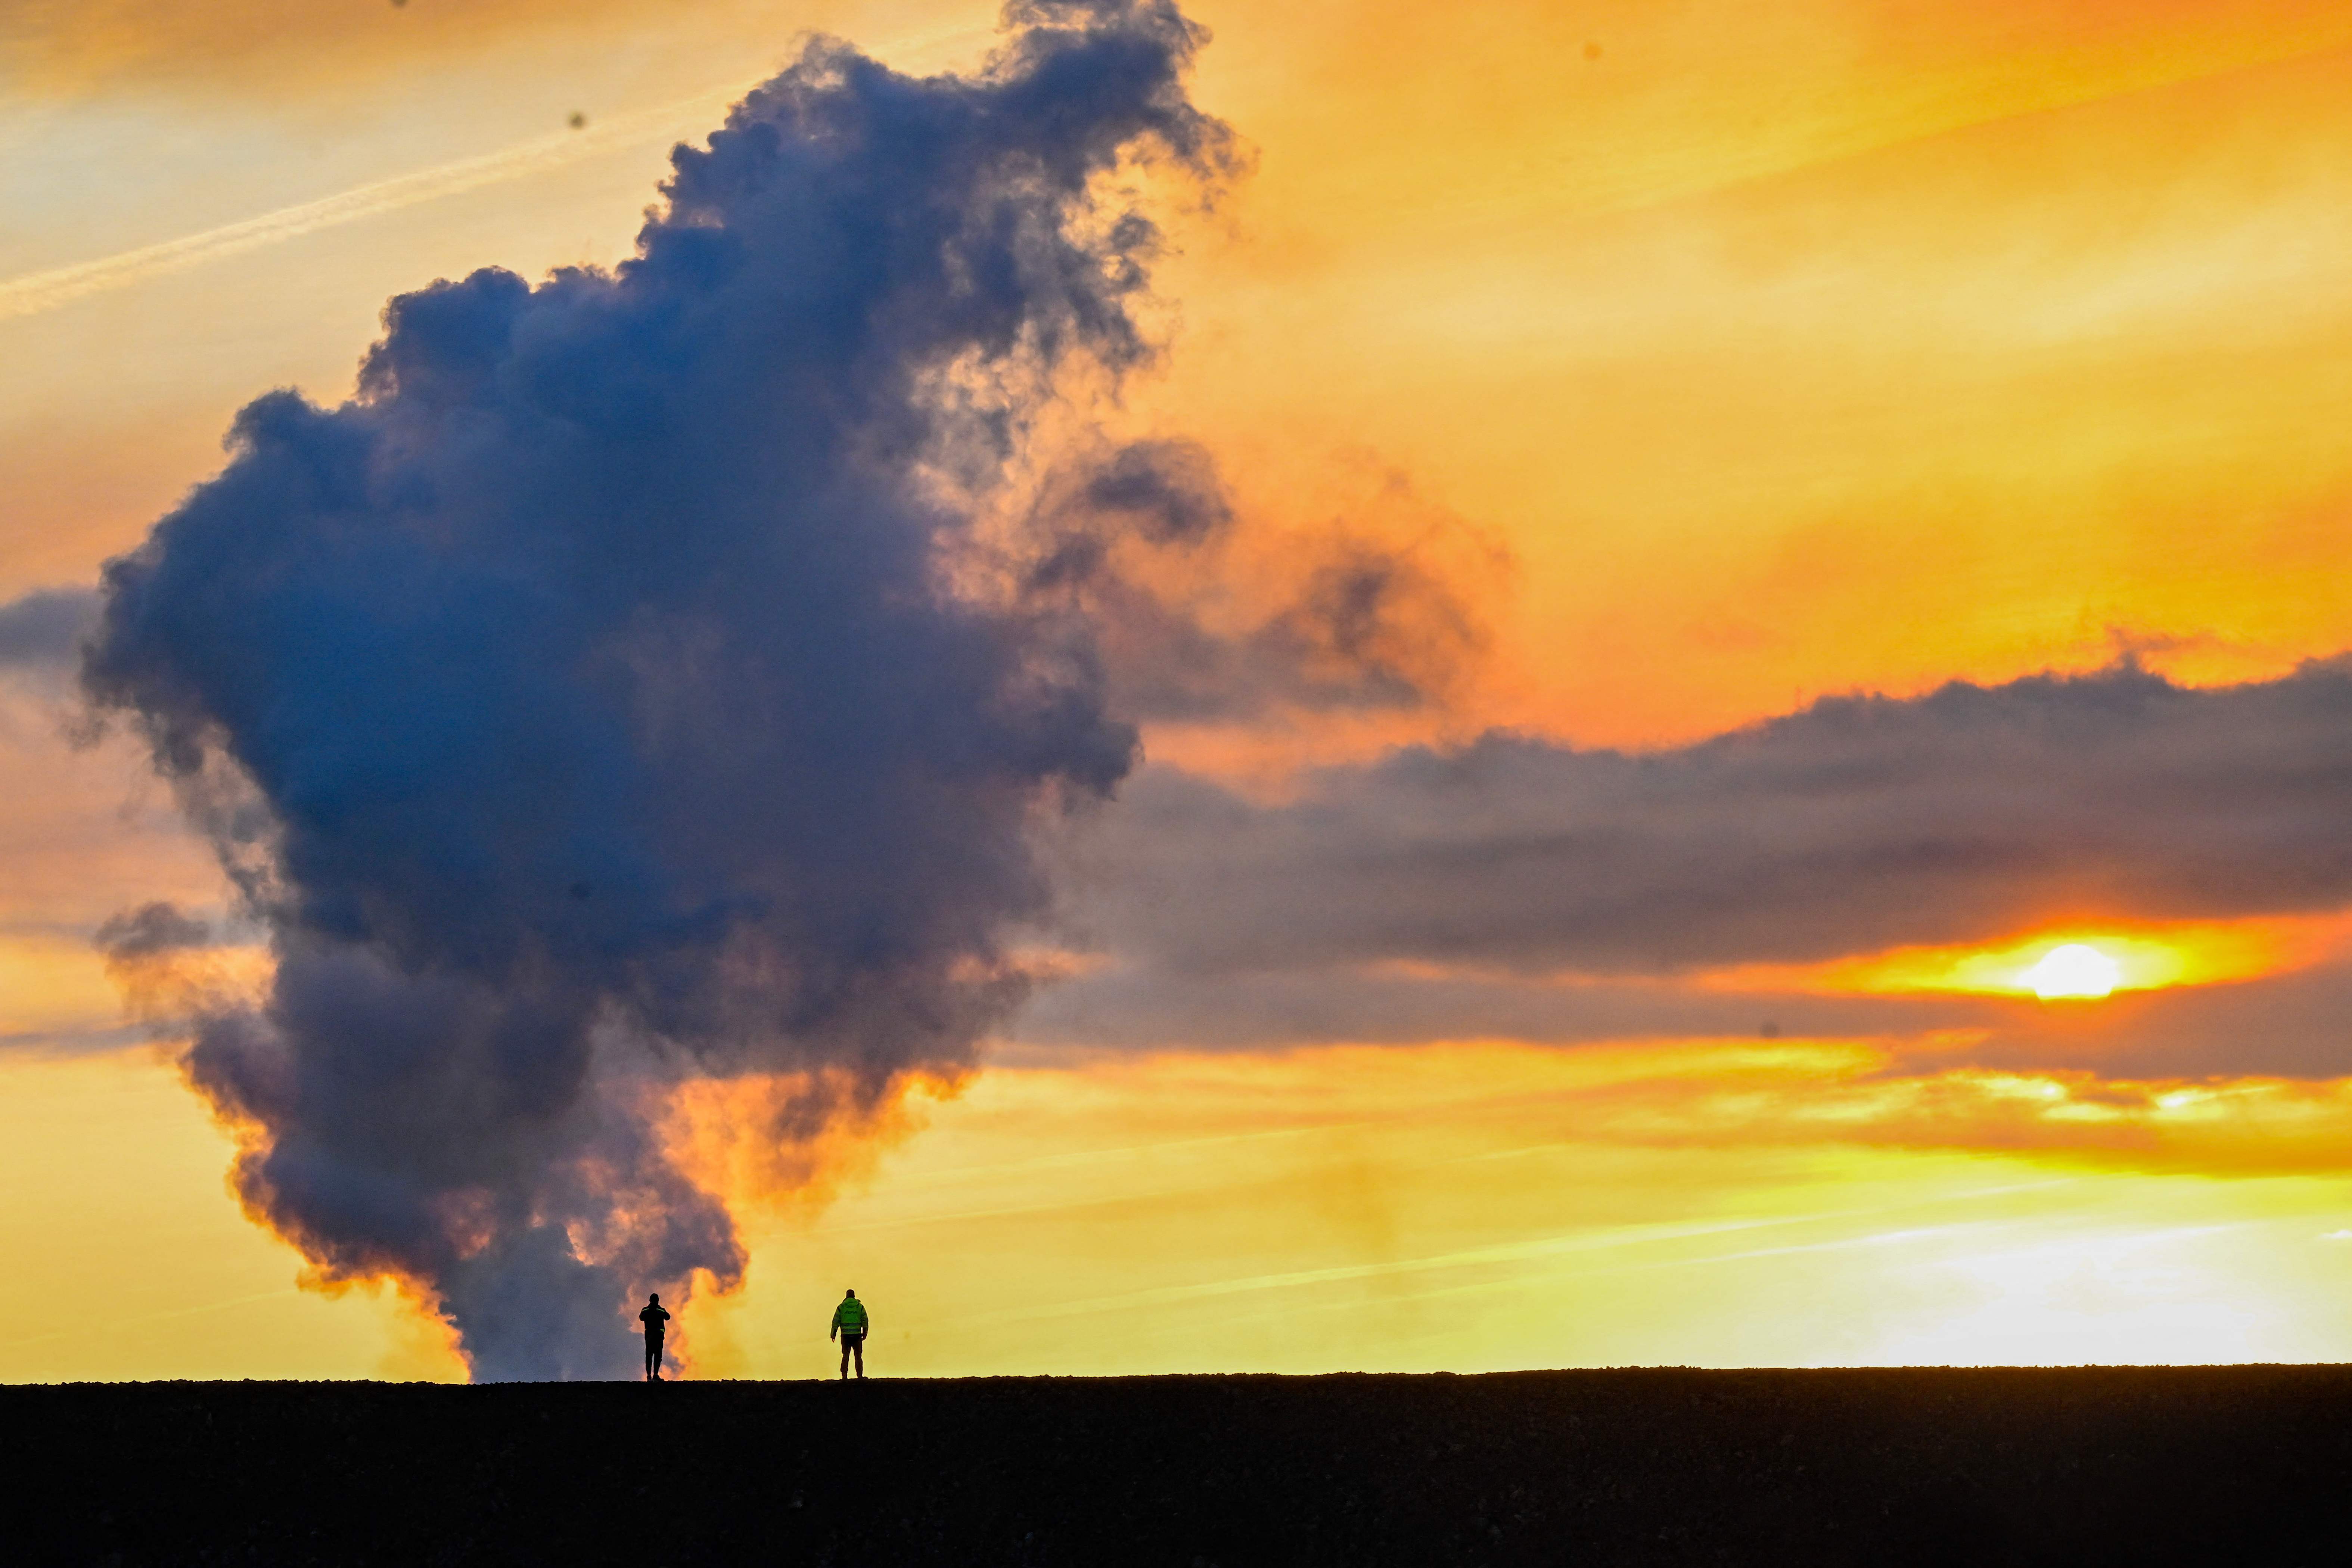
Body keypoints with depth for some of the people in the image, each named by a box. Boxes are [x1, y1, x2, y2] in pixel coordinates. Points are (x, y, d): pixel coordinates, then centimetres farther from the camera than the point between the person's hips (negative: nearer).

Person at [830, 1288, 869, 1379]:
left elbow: (836, 1322, 1)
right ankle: (860, 1376, 0)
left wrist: (833, 1334, 9)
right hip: (857, 1334, 0)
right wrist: (865, 1334, 7)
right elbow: (865, 1321, 0)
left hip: (845, 1335, 0)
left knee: (846, 1356, 6)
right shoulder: (860, 1307, 3)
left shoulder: (841, 1307, 2)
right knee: (858, 1357, 6)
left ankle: (844, 1376, -2)